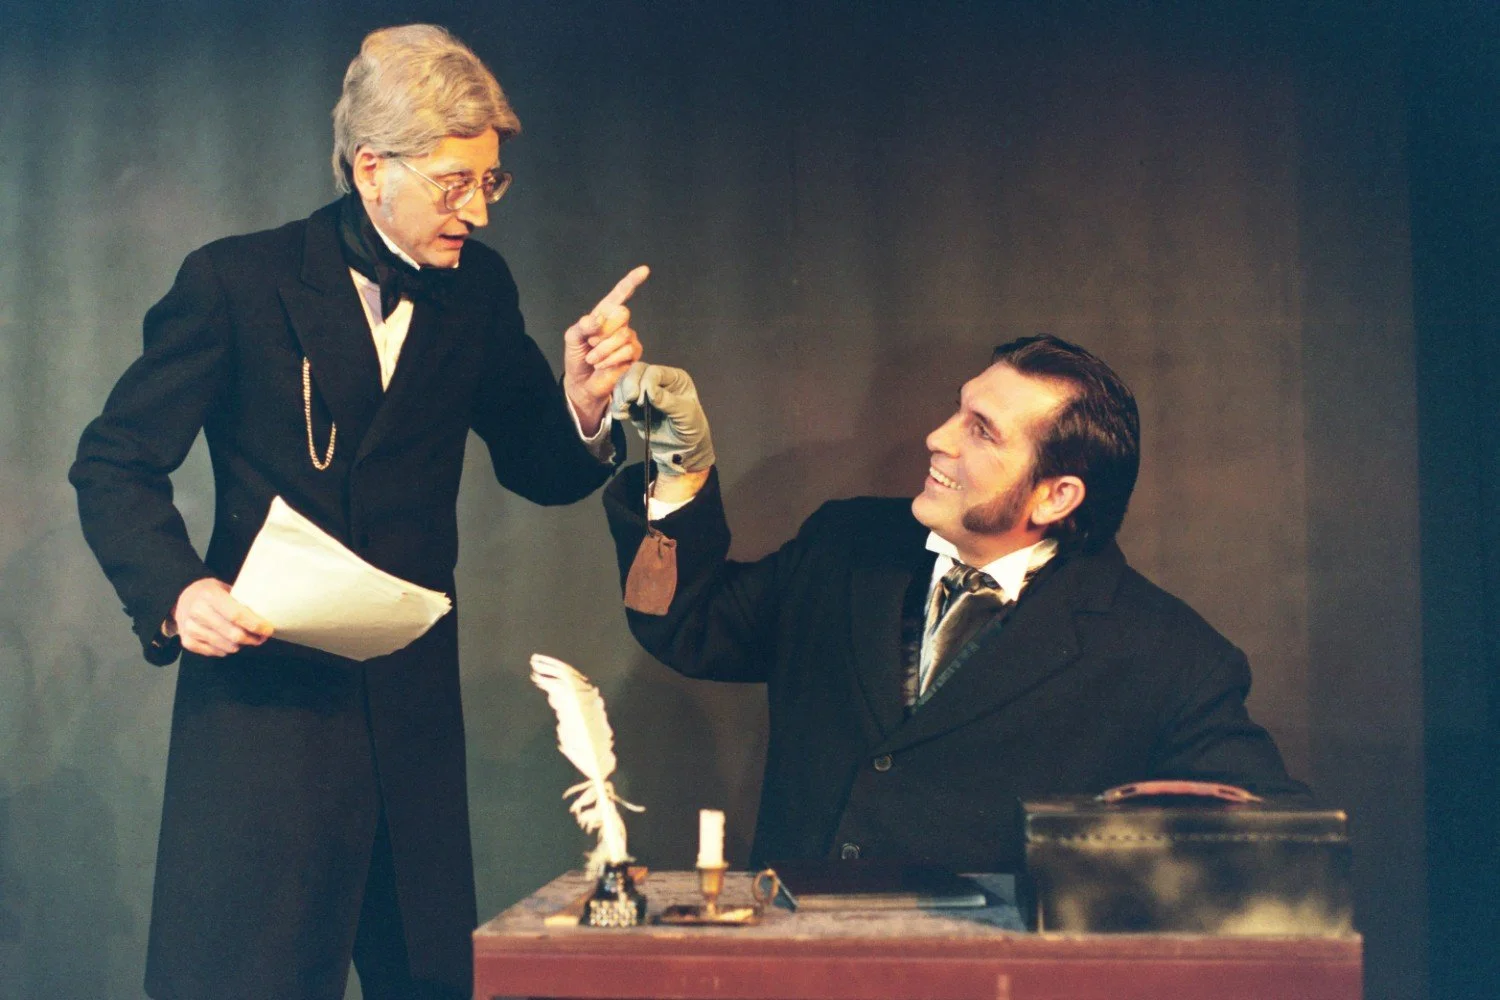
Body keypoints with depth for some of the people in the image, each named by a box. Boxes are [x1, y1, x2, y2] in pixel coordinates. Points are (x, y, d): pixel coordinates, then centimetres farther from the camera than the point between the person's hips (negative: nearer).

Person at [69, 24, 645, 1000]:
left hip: (413, 715, 4)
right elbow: (116, 464, -3)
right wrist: (175, 590, -20)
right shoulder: (235, 280, -5)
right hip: (261, 696, -4)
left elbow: (541, 470, 11)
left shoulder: (478, 289, 6)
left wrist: (584, 404, -12)